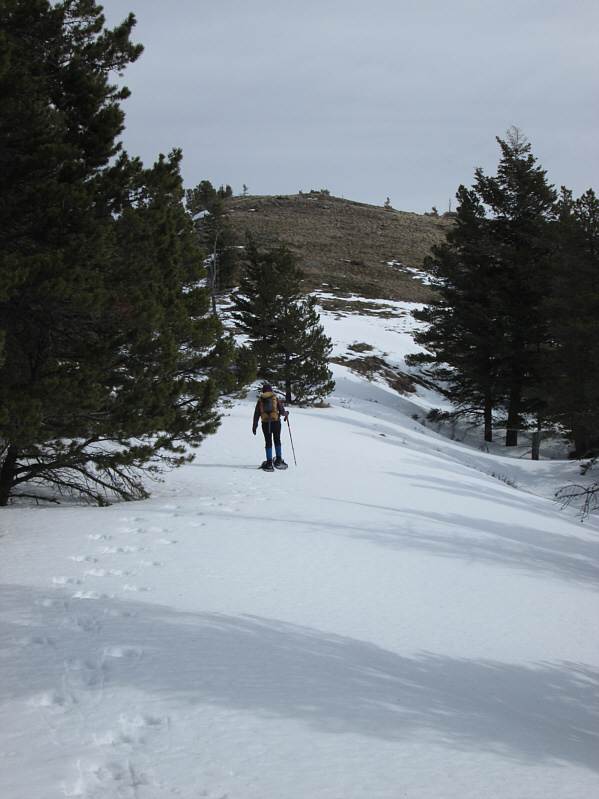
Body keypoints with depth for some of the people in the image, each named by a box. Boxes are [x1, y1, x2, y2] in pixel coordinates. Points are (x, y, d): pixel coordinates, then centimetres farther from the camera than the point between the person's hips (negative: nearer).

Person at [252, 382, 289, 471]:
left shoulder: (260, 400, 6)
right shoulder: (275, 398, 2)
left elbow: (256, 414, 6)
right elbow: (282, 411, 3)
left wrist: (254, 426, 11)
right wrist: (286, 414, 25)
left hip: (265, 423, 1)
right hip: (276, 422, -1)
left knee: (268, 442, 4)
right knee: (277, 440, 12)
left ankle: (269, 463, 0)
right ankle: (278, 460, 8)